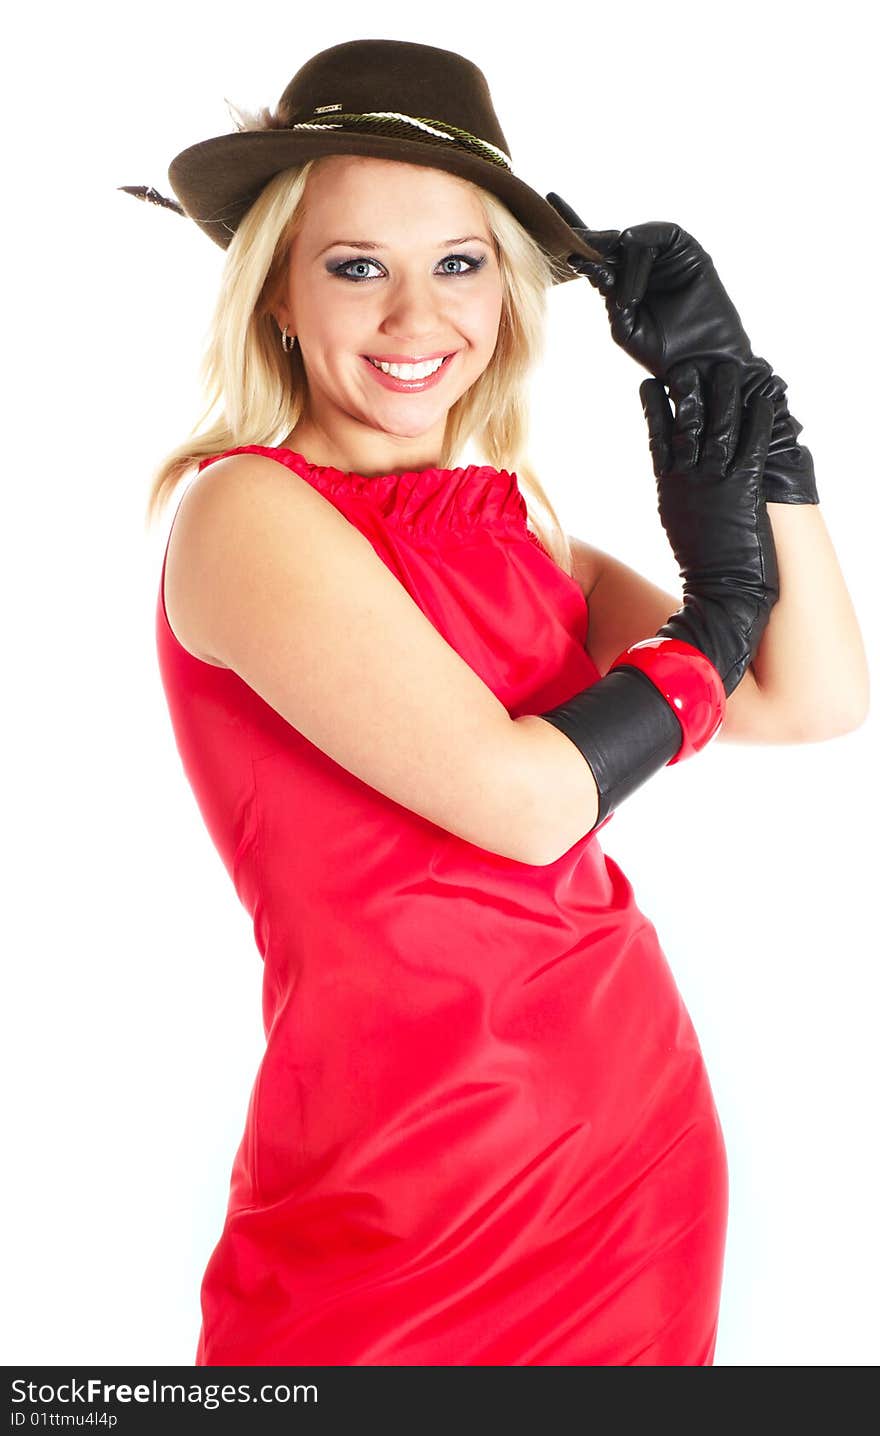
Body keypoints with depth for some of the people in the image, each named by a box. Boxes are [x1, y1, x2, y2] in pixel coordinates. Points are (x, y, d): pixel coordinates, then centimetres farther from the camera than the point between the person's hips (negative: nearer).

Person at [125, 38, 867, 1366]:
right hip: (413, 1192, -6)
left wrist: (731, 379, 1)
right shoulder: (248, 511, -12)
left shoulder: (510, 520, 7)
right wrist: (722, 600, -6)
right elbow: (519, 796, -21)